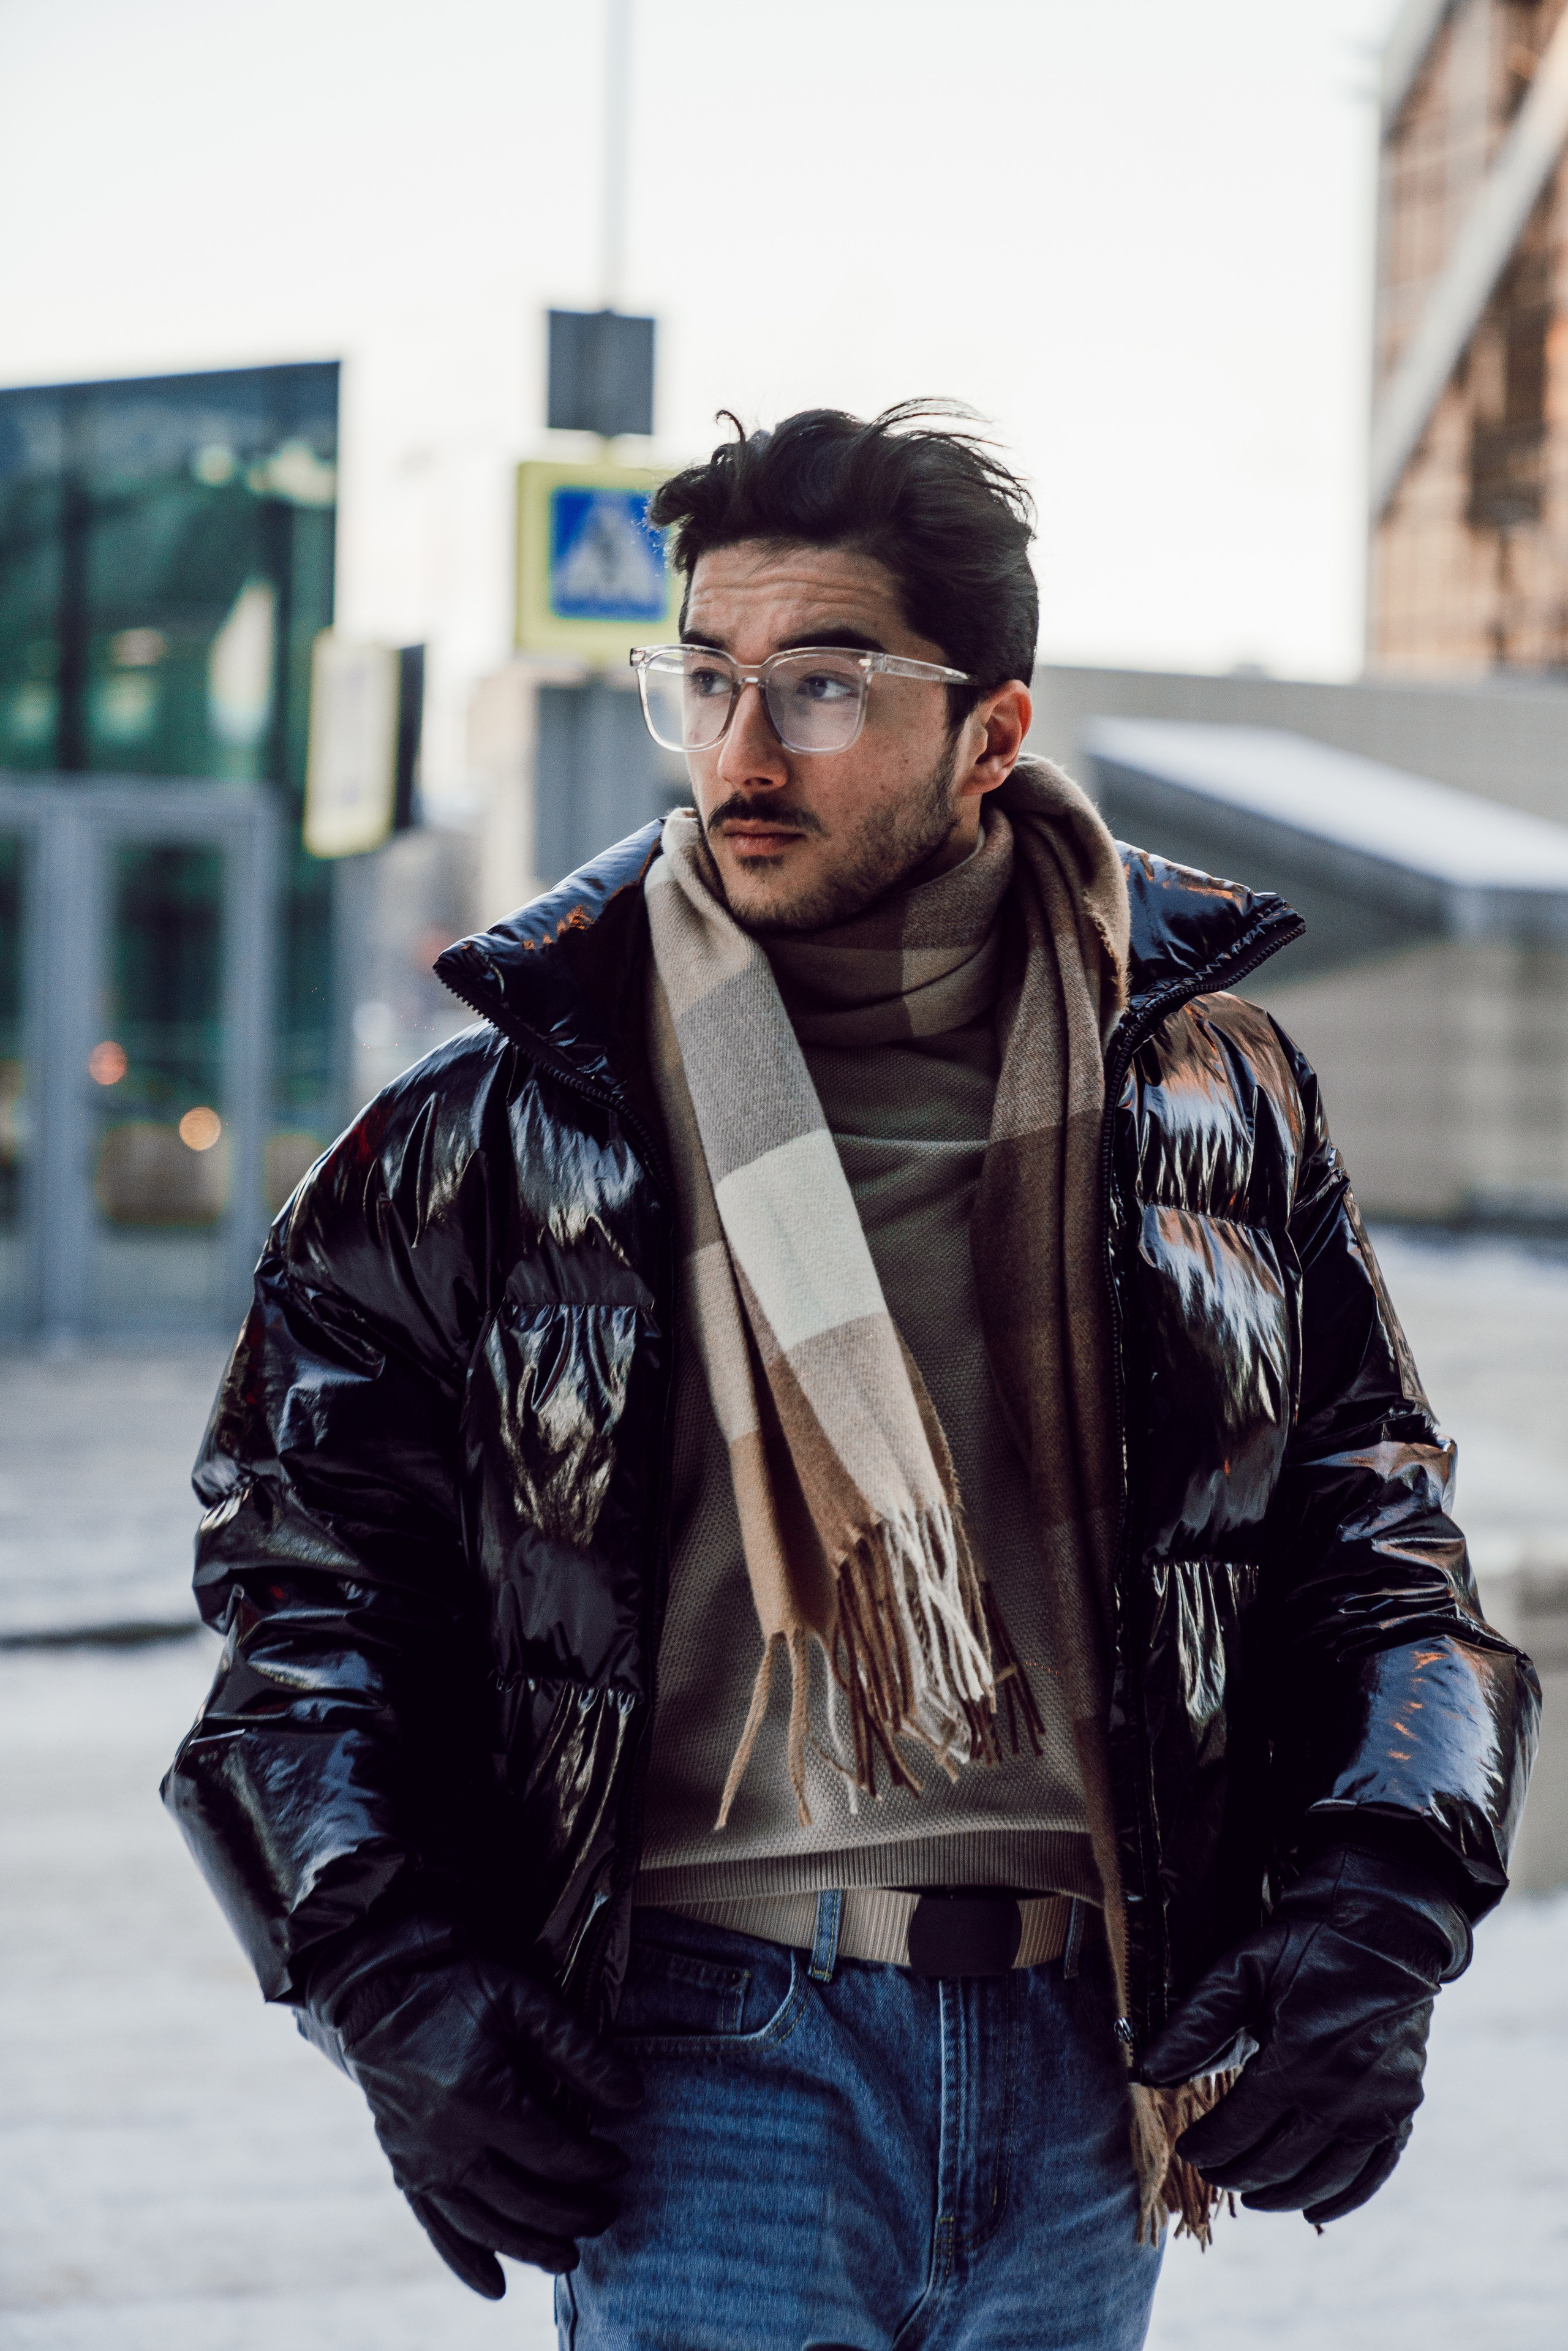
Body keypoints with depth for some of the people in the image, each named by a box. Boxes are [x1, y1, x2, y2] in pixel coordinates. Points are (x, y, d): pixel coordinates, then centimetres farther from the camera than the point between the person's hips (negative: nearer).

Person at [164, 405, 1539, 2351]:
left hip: (1085, 2061, 2)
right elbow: (298, 1567, 6)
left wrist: (1375, 1928, -2)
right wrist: (396, 1986, -5)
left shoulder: (1212, 1098, 6)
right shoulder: (504, 1130, 1)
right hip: (705, 2060, -2)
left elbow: (1378, 1533, 12)